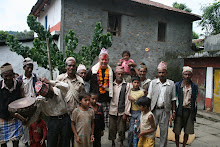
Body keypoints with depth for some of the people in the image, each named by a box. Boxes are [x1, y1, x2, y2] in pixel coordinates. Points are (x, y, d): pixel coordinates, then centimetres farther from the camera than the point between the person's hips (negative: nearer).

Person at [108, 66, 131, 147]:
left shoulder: (127, 85, -2)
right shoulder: (111, 84, 3)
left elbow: (127, 100, -4)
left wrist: (126, 113, -6)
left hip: (122, 112, -1)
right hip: (112, 111, 2)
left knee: (121, 129, 6)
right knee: (112, 129, 10)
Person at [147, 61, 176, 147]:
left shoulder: (171, 84, 3)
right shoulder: (153, 82, 3)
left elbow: (173, 99, 6)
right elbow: (149, 97, 3)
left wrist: (174, 111, 3)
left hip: (165, 110, 0)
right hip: (154, 110, 0)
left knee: (164, 130, 9)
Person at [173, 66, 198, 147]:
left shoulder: (194, 86, 5)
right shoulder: (177, 85, -1)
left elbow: (195, 100, 9)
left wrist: (194, 113, 6)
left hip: (190, 111, 2)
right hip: (180, 111, -2)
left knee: (187, 132, 10)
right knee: (177, 131, 5)